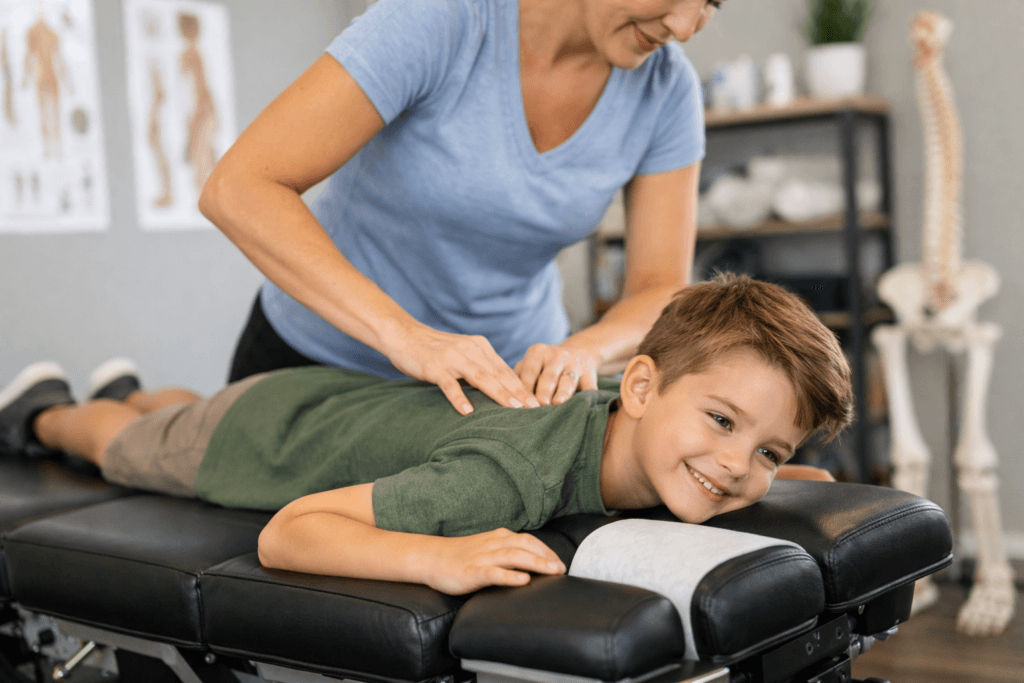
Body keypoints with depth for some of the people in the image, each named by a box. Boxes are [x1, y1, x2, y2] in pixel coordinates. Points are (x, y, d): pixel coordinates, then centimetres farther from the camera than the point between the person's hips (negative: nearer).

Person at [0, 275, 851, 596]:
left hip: (364, 403, 6)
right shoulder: (511, 473, -49)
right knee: (128, 448, 30)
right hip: (270, 424, -6)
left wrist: (778, 479, -20)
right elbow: (285, 534, -50)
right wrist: (439, 557, -66)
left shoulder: (629, 436, -27)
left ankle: (137, 392, 71)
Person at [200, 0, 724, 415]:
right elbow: (237, 190, -33)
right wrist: (405, 334, -43)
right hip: (329, 357, -3)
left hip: (514, 367, 4)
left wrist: (584, 351, -33)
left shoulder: (667, 87, -13)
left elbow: (662, 293, -11)